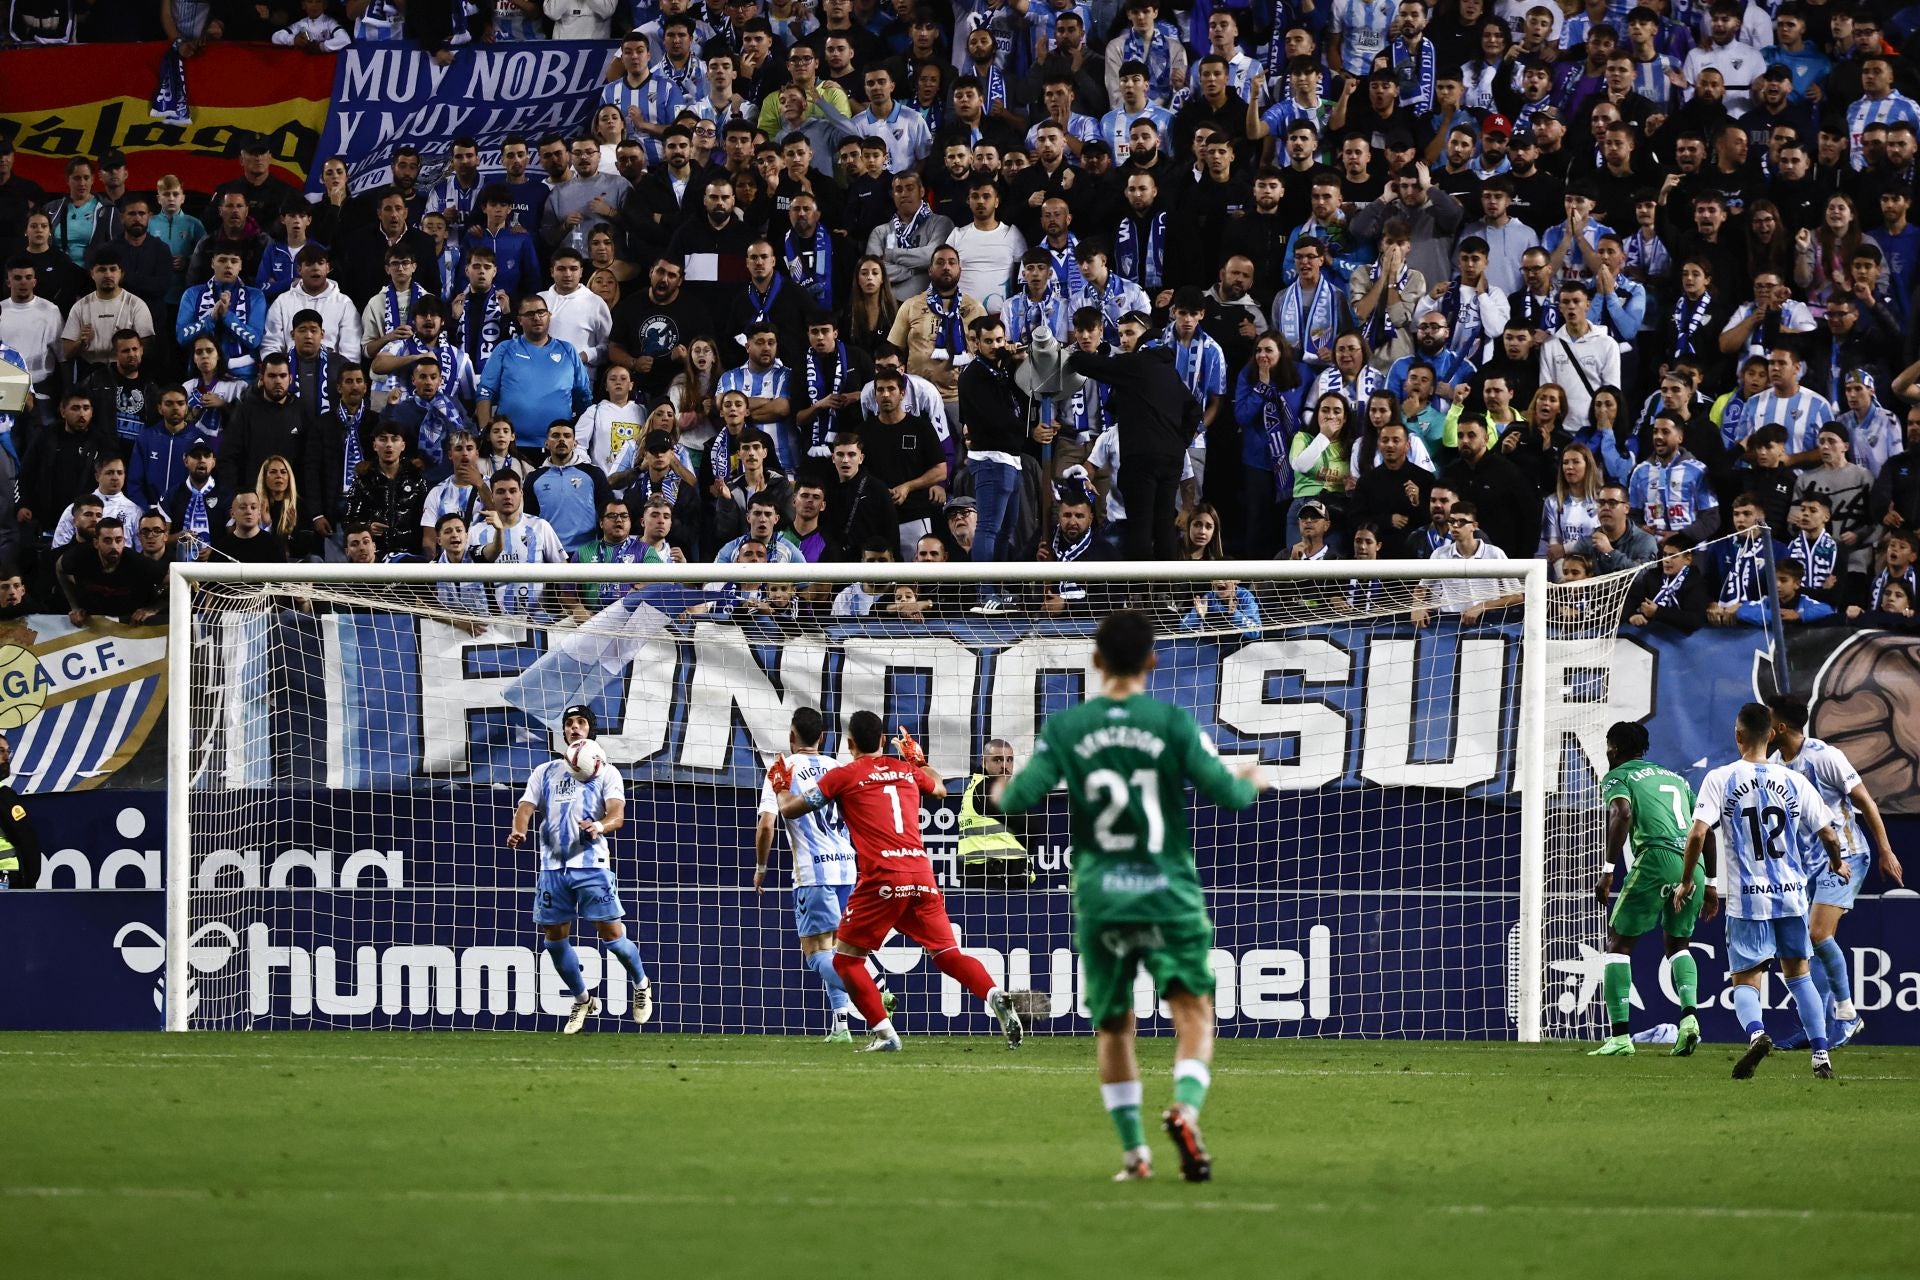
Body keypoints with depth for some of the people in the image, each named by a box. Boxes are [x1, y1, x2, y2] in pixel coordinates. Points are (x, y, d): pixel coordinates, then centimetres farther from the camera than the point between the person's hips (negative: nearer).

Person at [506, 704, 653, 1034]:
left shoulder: (605, 771, 7)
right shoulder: (545, 772, 17)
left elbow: (617, 815, -6)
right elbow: (526, 807, 6)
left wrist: (601, 826, -30)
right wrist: (518, 831, -17)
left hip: (591, 863, -4)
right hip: (553, 866, 4)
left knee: (611, 933, -8)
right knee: (554, 938, 3)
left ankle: (641, 985, 17)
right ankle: (582, 1000, 21)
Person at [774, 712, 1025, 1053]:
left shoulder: (843, 776, 4)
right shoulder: (907, 770, 17)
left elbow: (790, 809, 11)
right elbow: (939, 789, 39)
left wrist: (781, 787, 32)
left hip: (881, 878, -4)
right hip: (921, 875, 4)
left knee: (846, 959, 8)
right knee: (947, 954, 8)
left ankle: (884, 1033, -6)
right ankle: (995, 996, -19)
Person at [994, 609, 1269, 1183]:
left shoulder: (1064, 727, 0)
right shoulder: (1172, 721, -3)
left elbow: (1022, 799, -7)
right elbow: (1225, 794, -6)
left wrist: (1002, 793, 17)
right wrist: (1252, 783, 16)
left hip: (1099, 897, 2)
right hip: (1168, 893, -2)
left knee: (1113, 1027, 15)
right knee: (1194, 1014, -3)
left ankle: (1133, 1150, 14)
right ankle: (1187, 1107, -30)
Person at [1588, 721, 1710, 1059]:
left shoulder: (1616, 777, 11)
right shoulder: (1676, 778, 30)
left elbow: (1622, 813, -11)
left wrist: (1607, 870, -13)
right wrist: (1709, 884, 31)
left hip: (1656, 858, -6)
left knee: (1618, 943, 5)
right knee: (1677, 943, 25)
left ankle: (1619, 1036, -5)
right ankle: (1689, 1016, 0)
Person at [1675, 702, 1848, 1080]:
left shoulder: (1720, 779, -5)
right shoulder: (1794, 782, 2)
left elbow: (1698, 834, -14)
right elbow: (1829, 836, 3)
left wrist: (1686, 882, 0)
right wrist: (1838, 865, 26)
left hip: (1747, 899, -2)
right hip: (1791, 894, 2)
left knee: (1745, 980, 3)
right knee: (1798, 974, 18)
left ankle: (1756, 1032, -27)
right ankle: (1821, 1055, 11)